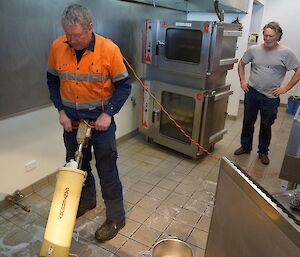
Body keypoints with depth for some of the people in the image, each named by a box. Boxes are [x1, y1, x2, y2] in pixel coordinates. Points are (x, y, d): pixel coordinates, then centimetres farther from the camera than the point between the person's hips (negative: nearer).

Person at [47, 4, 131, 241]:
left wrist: (108, 114, -18)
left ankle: (116, 218, 21)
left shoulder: (109, 49, -16)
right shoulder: (57, 47, -6)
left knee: (107, 170, 4)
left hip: (100, 118, -4)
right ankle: (87, 200, 46)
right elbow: (52, 81, 7)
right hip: (71, 118, 5)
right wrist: (61, 110, -3)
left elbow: (124, 85, -9)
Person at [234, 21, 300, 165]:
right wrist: (242, 81, 5)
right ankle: (245, 146, 33)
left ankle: (263, 152, 28)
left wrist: (286, 88, -8)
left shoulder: (286, 53, -7)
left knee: (266, 126, 10)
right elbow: (241, 64, 14)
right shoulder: (254, 50, 0)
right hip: (252, 93, 2)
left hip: (271, 97, -2)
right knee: (248, 122, 14)